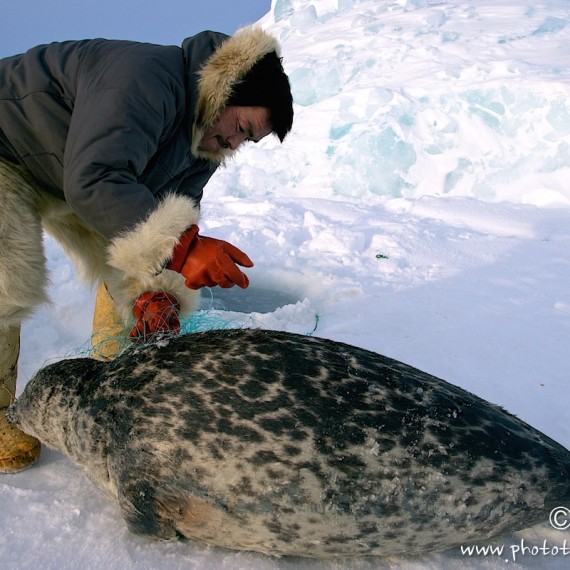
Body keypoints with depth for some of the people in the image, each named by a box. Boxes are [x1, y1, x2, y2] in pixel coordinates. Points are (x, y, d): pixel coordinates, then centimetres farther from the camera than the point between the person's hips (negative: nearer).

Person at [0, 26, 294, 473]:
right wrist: (180, 245, -52)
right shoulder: (146, 78, -35)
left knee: (124, 270, 2)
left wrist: (159, 290, -26)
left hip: (71, 174, 8)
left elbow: (171, 214, -9)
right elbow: (94, 181, -44)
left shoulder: (203, 145, -5)